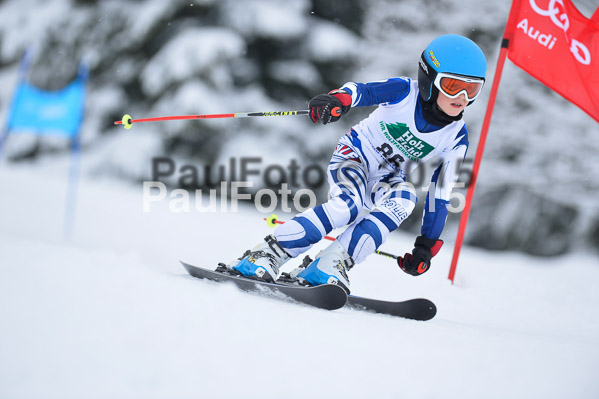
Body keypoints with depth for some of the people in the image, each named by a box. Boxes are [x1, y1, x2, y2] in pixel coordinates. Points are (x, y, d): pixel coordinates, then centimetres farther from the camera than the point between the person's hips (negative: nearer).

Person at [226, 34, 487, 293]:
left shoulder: (456, 139, -9)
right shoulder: (404, 92, -17)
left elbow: (441, 194, -4)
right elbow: (361, 91, -30)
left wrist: (426, 246, -7)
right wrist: (338, 99, -55)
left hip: (386, 181, 3)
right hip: (355, 155, -3)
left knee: (403, 199, -32)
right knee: (348, 204, -34)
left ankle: (329, 267, -35)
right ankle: (266, 256, -28)